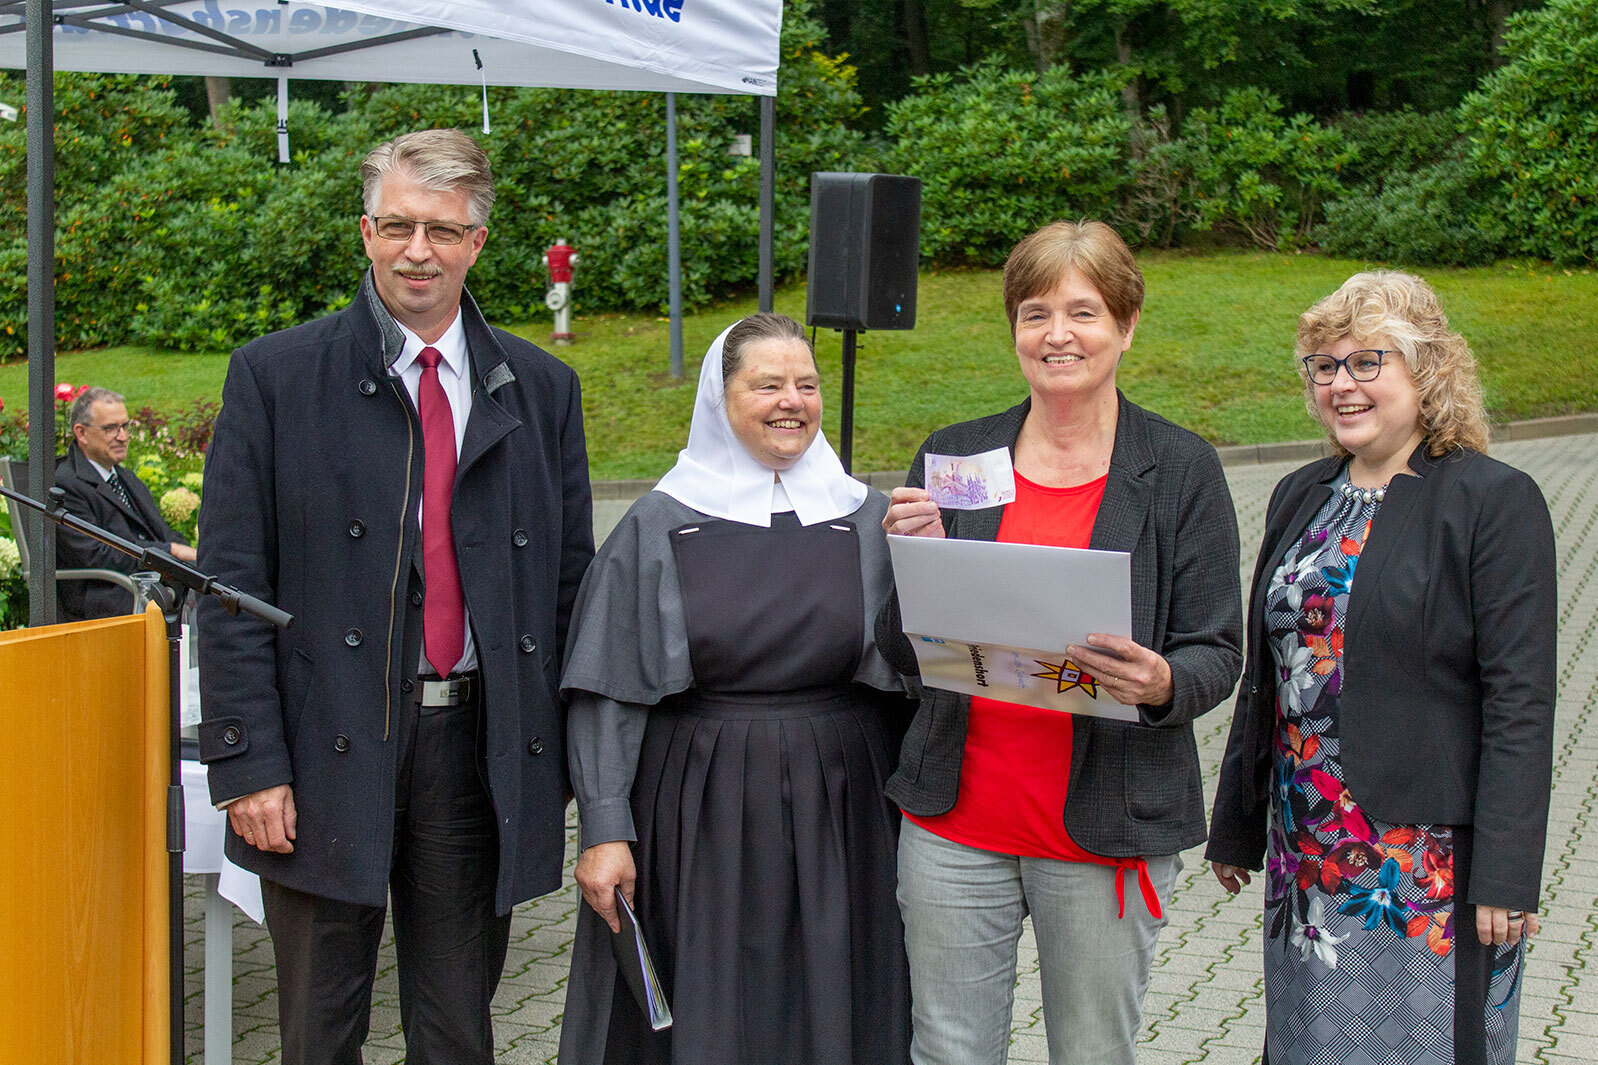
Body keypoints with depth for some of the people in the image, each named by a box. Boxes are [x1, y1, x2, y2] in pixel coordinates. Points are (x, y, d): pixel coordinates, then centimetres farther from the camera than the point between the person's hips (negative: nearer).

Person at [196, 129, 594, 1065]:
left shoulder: (541, 389, 8)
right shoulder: (275, 376, 0)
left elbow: (569, 584, 9)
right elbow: (233, 589, -4)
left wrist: (566, 761, 4)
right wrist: (249, 766, -10)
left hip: (480, 749, 2)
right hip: (328, 751, -2)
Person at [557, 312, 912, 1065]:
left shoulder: (868, 520, 6)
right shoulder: (658, 527, 1)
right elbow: (607, 693, -2)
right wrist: (604, 831, -8)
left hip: (837, 813, 2)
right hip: (699, 814, -1)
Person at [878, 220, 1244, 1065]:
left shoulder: (1182, 469, -1)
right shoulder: (954, 456, 6)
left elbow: (1217, 655, -2)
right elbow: (900, 654, 8)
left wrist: (1161, 683, -24)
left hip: (1106, 828, -2)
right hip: (955, 821, 2)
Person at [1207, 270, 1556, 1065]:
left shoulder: (1495, 502, -8)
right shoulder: (1301, 498, 12)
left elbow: (1520, 702, -12)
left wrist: (1505, 877, -17)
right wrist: (1236, 826, 17)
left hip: (1432, 859, -6)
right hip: (1308, 850, 6)